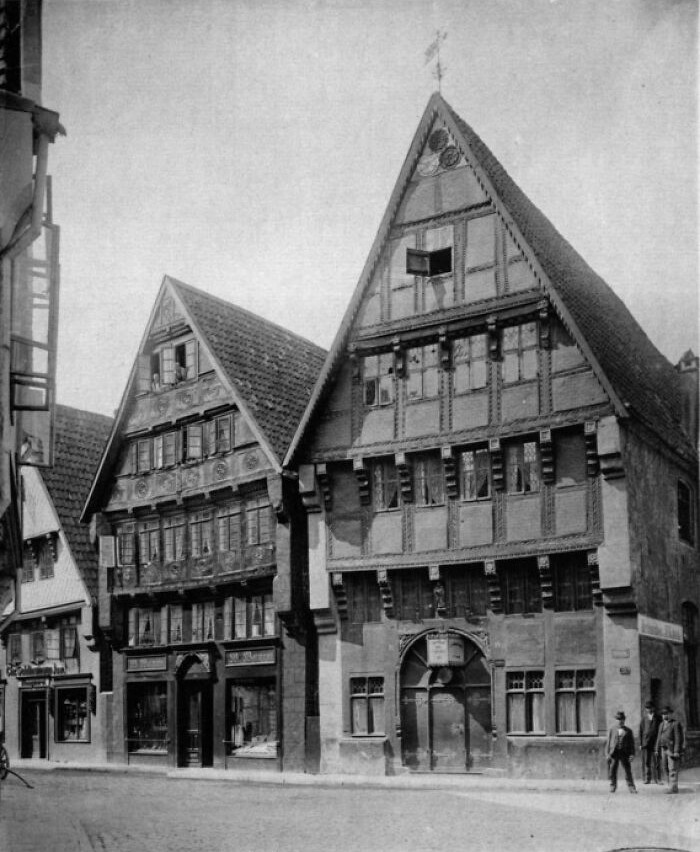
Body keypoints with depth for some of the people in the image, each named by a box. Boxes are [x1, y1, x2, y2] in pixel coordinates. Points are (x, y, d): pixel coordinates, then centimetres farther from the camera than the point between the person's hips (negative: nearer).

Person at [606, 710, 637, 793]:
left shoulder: (628, 731, 4)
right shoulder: (612, 730, 5)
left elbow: (631, 743, 5)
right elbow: (608, 742, 6)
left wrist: (632, 754, -4)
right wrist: (607, 753, 1)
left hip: (624, 752, -1)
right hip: (614, 752, 1)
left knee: (628, 770, -1)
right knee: (612, 770, 3)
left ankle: (631, 787, 8)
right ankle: (613, 786, 18)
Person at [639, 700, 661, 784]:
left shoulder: (658, 718, 6)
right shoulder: (644, 718, 7)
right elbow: (640, 731, 8)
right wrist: (640, 743, 2)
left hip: (655, 742, -1)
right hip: (646, 742, 1)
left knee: (656, 761, -2)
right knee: (646, 761, 0)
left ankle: (657, 779, 4)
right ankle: (647, 779, 5)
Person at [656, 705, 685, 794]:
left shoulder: (676, 724, -7)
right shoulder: (662, 724, 16)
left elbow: (678, 739, -13)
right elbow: (659, 738, 18)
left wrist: (676, 751, -18)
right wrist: (657, 750, 13)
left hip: (672, 749, -8)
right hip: (663, 749, 8)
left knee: (673, 769, -9)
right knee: (665, 768, 9)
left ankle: (673, 787, -8)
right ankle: (672, 785, 20)